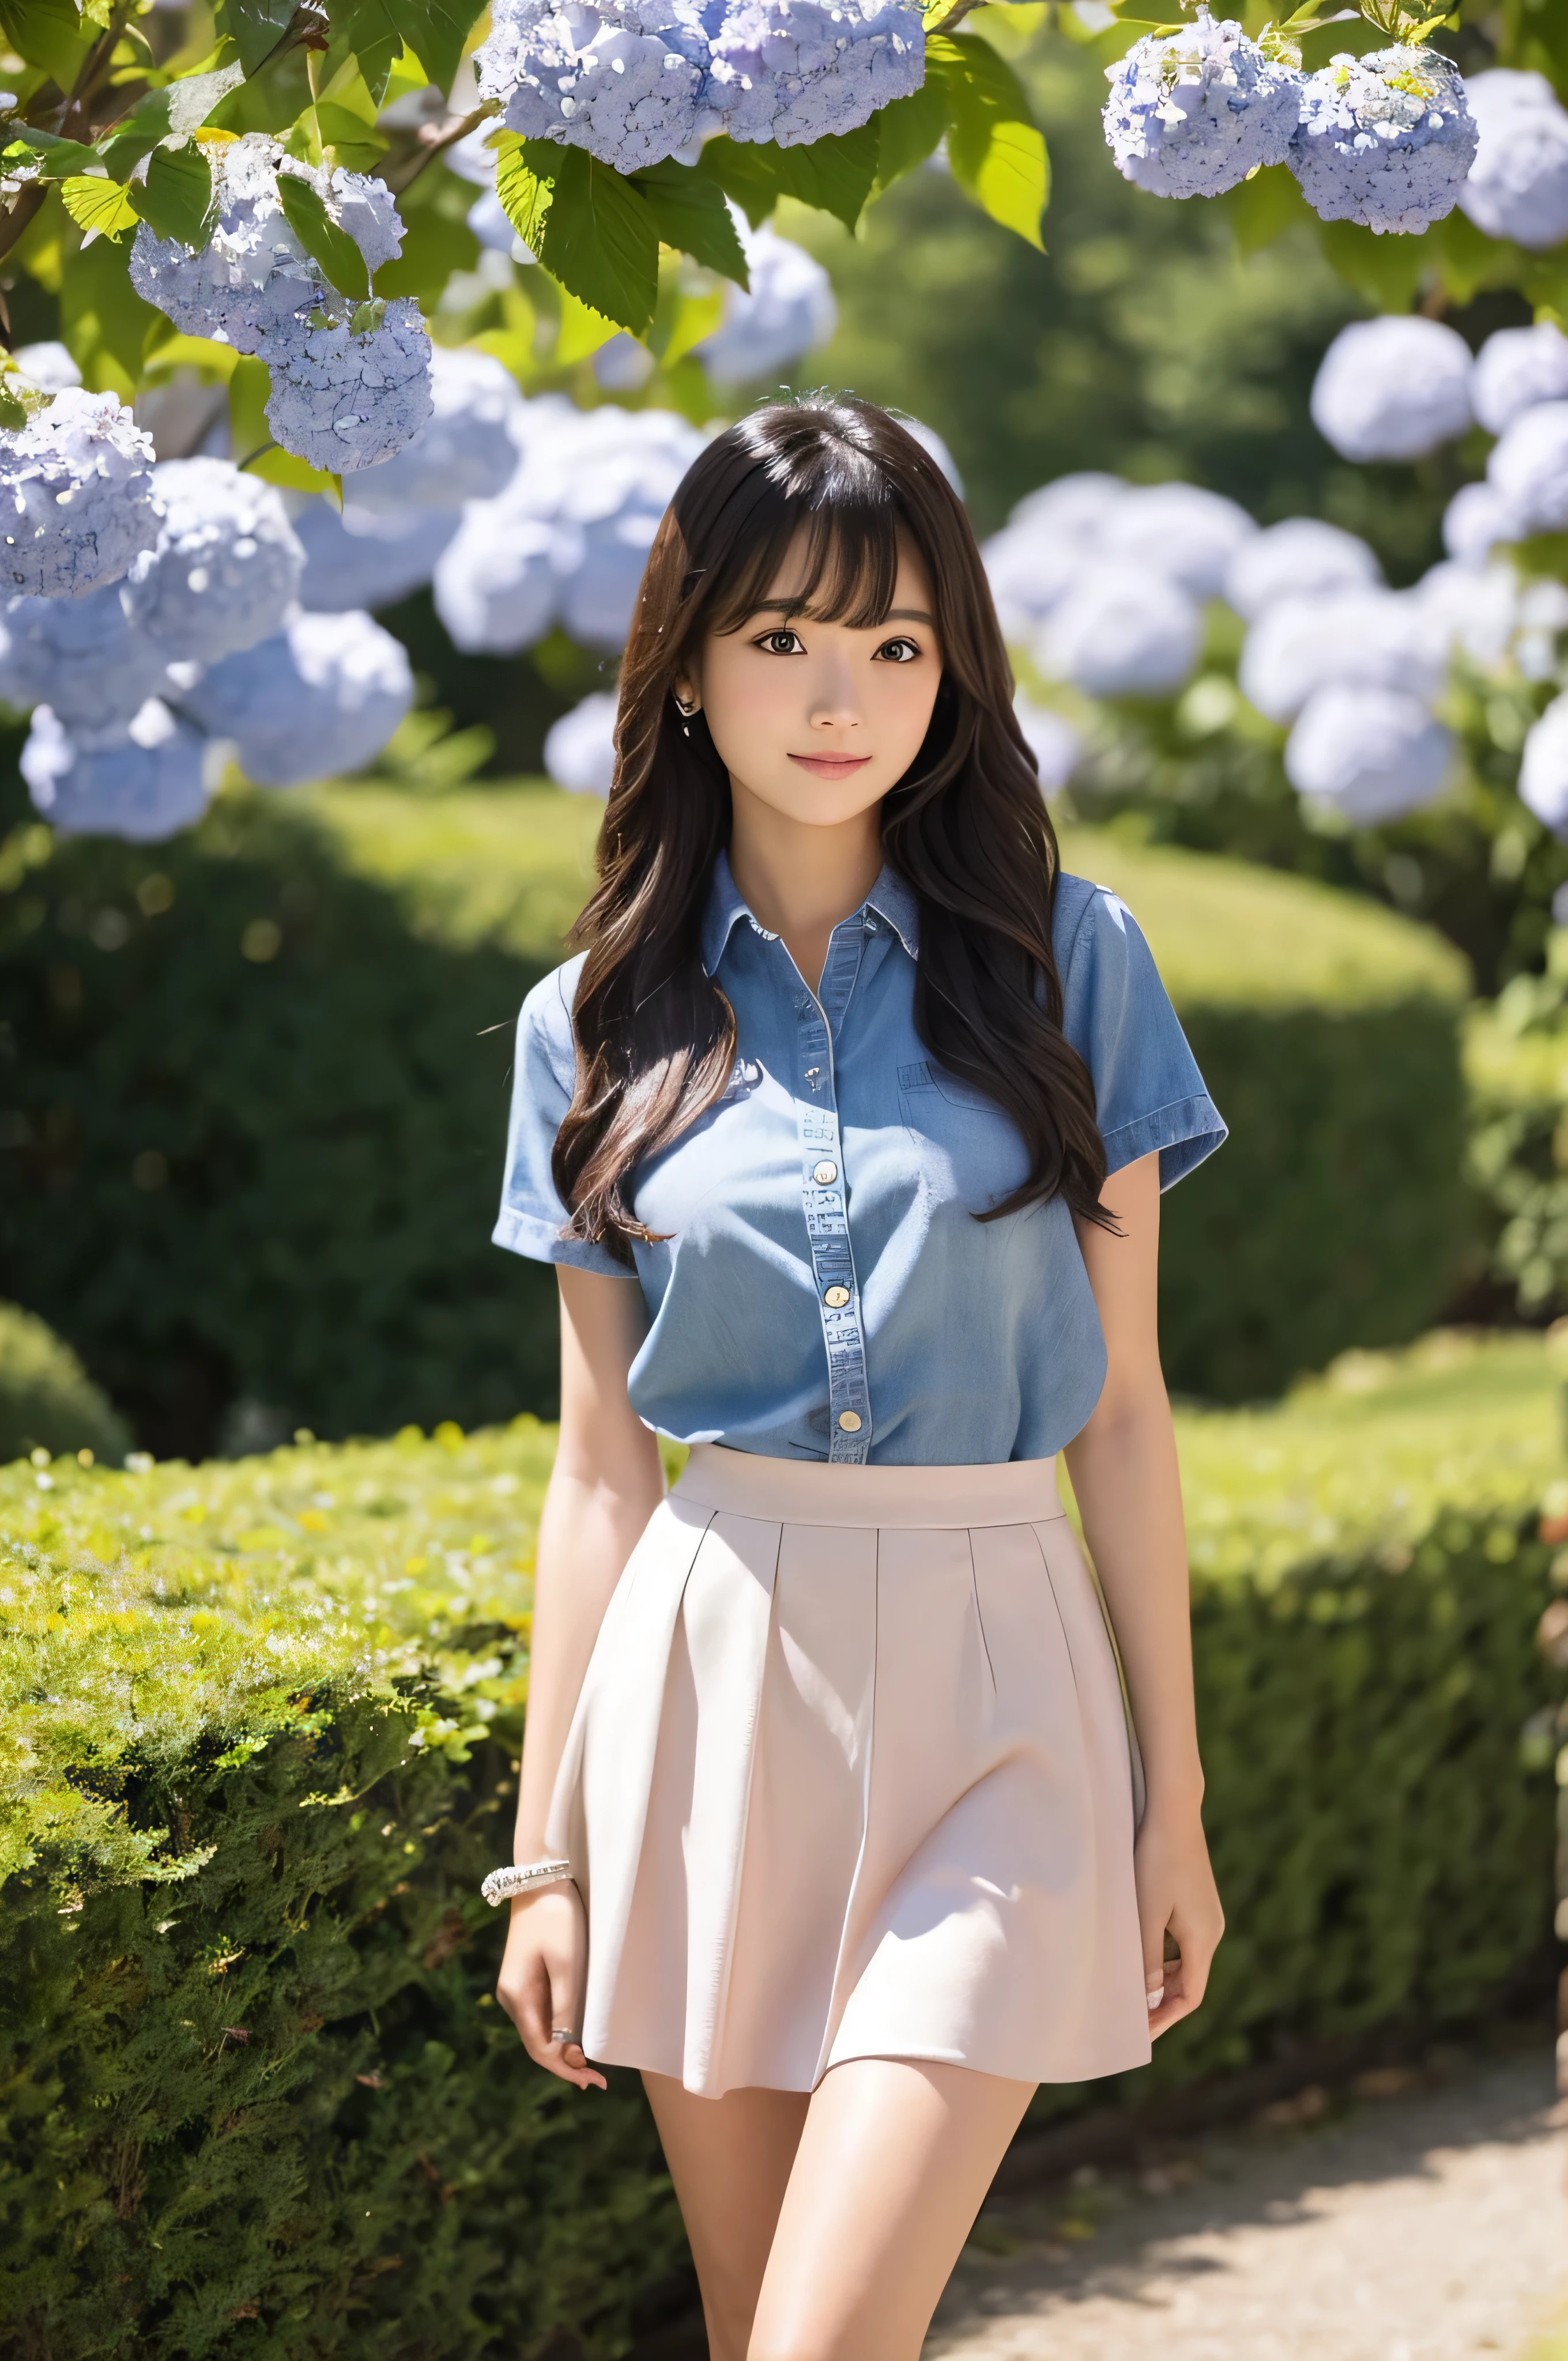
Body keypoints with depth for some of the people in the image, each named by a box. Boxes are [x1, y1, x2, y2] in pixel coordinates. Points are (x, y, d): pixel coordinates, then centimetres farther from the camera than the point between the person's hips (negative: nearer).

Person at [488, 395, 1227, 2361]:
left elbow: (1122, 1410, 3)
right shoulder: (597, 1024, 5)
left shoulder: (1064, 961, 1)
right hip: (709, 1679, 2)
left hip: (995, 1697, -2)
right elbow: (597, 1466, 7)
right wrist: (548, 1850, 6)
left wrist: (1175, 1794, 2)